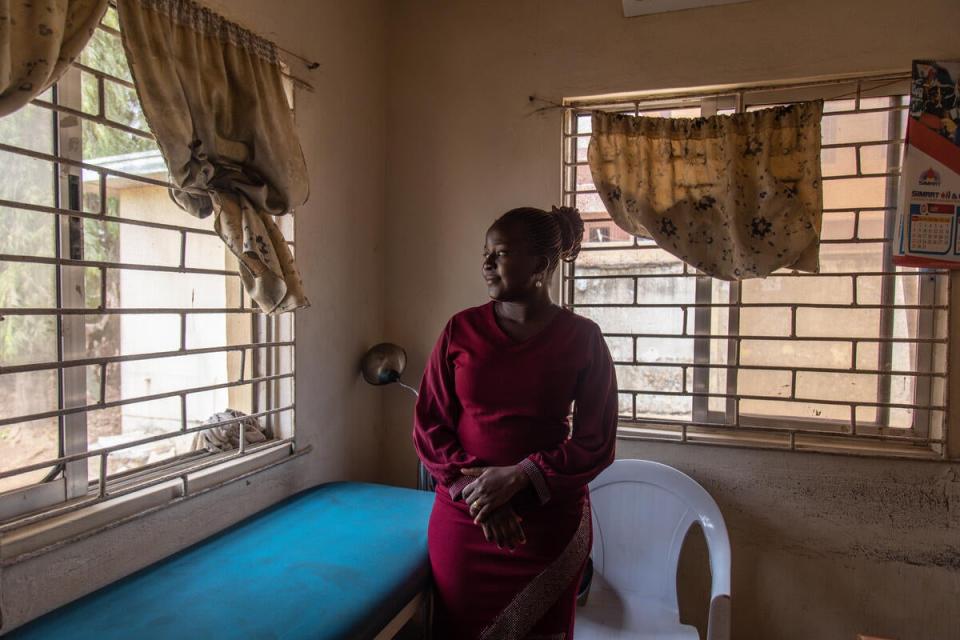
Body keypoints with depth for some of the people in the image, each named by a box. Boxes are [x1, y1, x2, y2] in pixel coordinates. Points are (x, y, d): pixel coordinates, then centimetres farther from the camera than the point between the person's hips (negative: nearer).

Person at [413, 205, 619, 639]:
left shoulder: (582, 337, -5)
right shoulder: (461, 330, -1)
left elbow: (596, 443, -5)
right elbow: (428, 425, 0)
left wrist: (518, 477, -17)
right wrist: (476, 489, -12)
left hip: (550, 523, -1)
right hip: (462, 518, 2)